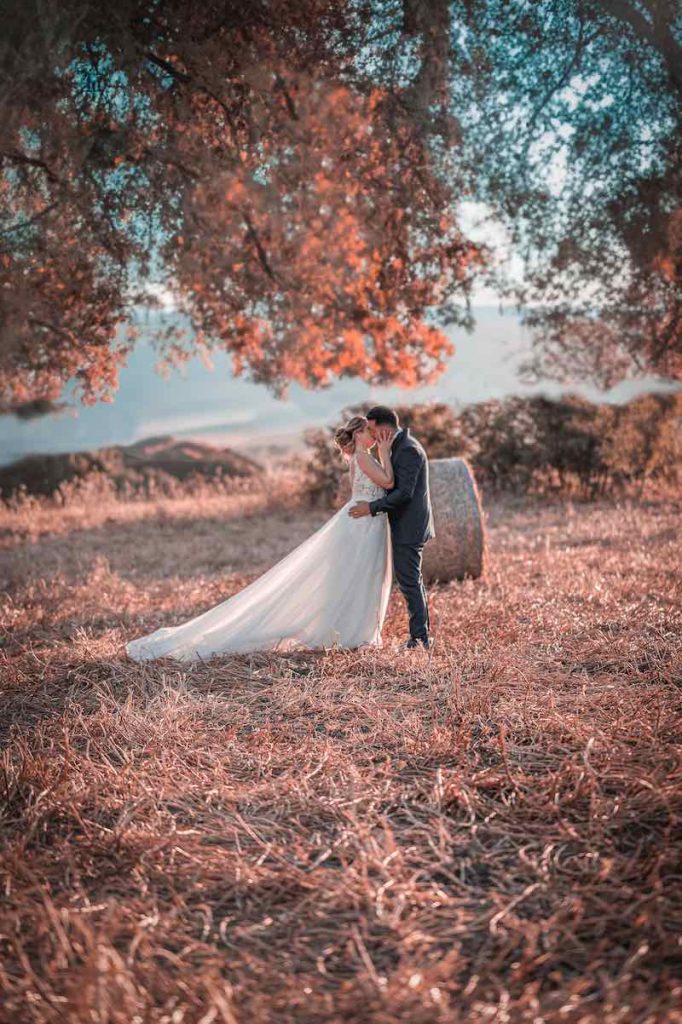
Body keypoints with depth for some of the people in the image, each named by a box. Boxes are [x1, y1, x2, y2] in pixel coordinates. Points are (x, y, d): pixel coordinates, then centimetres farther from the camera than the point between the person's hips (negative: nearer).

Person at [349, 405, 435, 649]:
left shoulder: (408, 450, -18)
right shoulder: (401, 446, 14)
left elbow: (404, 492, -23)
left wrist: (372, 508, -21)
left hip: (408, 527, -10)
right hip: (409, 526, 10)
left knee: (409, 581, -5)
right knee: (413, 580, 15)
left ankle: (419, 637, 1)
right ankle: (422, 635, 22)